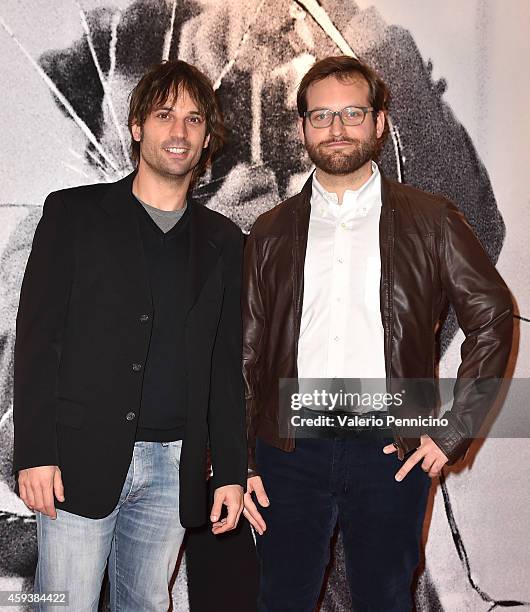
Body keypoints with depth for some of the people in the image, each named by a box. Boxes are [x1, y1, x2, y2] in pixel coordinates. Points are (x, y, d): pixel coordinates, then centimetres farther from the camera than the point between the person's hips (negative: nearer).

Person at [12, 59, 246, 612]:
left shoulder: (222, 242, 11)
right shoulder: (74, 213, 2)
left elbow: (225, 366, 12)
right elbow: (36, 337, -3)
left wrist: (231, 473, 8)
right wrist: (35, 453, -10)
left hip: (174, 467, 3)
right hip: (81, 459, -3)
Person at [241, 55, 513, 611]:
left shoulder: (431, 221, 3)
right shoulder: (272, 232, 8)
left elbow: (492, 319, 3)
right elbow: (246, 353, 8)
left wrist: (452, 432, -3)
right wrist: (239, 462, 4)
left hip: (390, 450, -1)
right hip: (290, 446, 2)